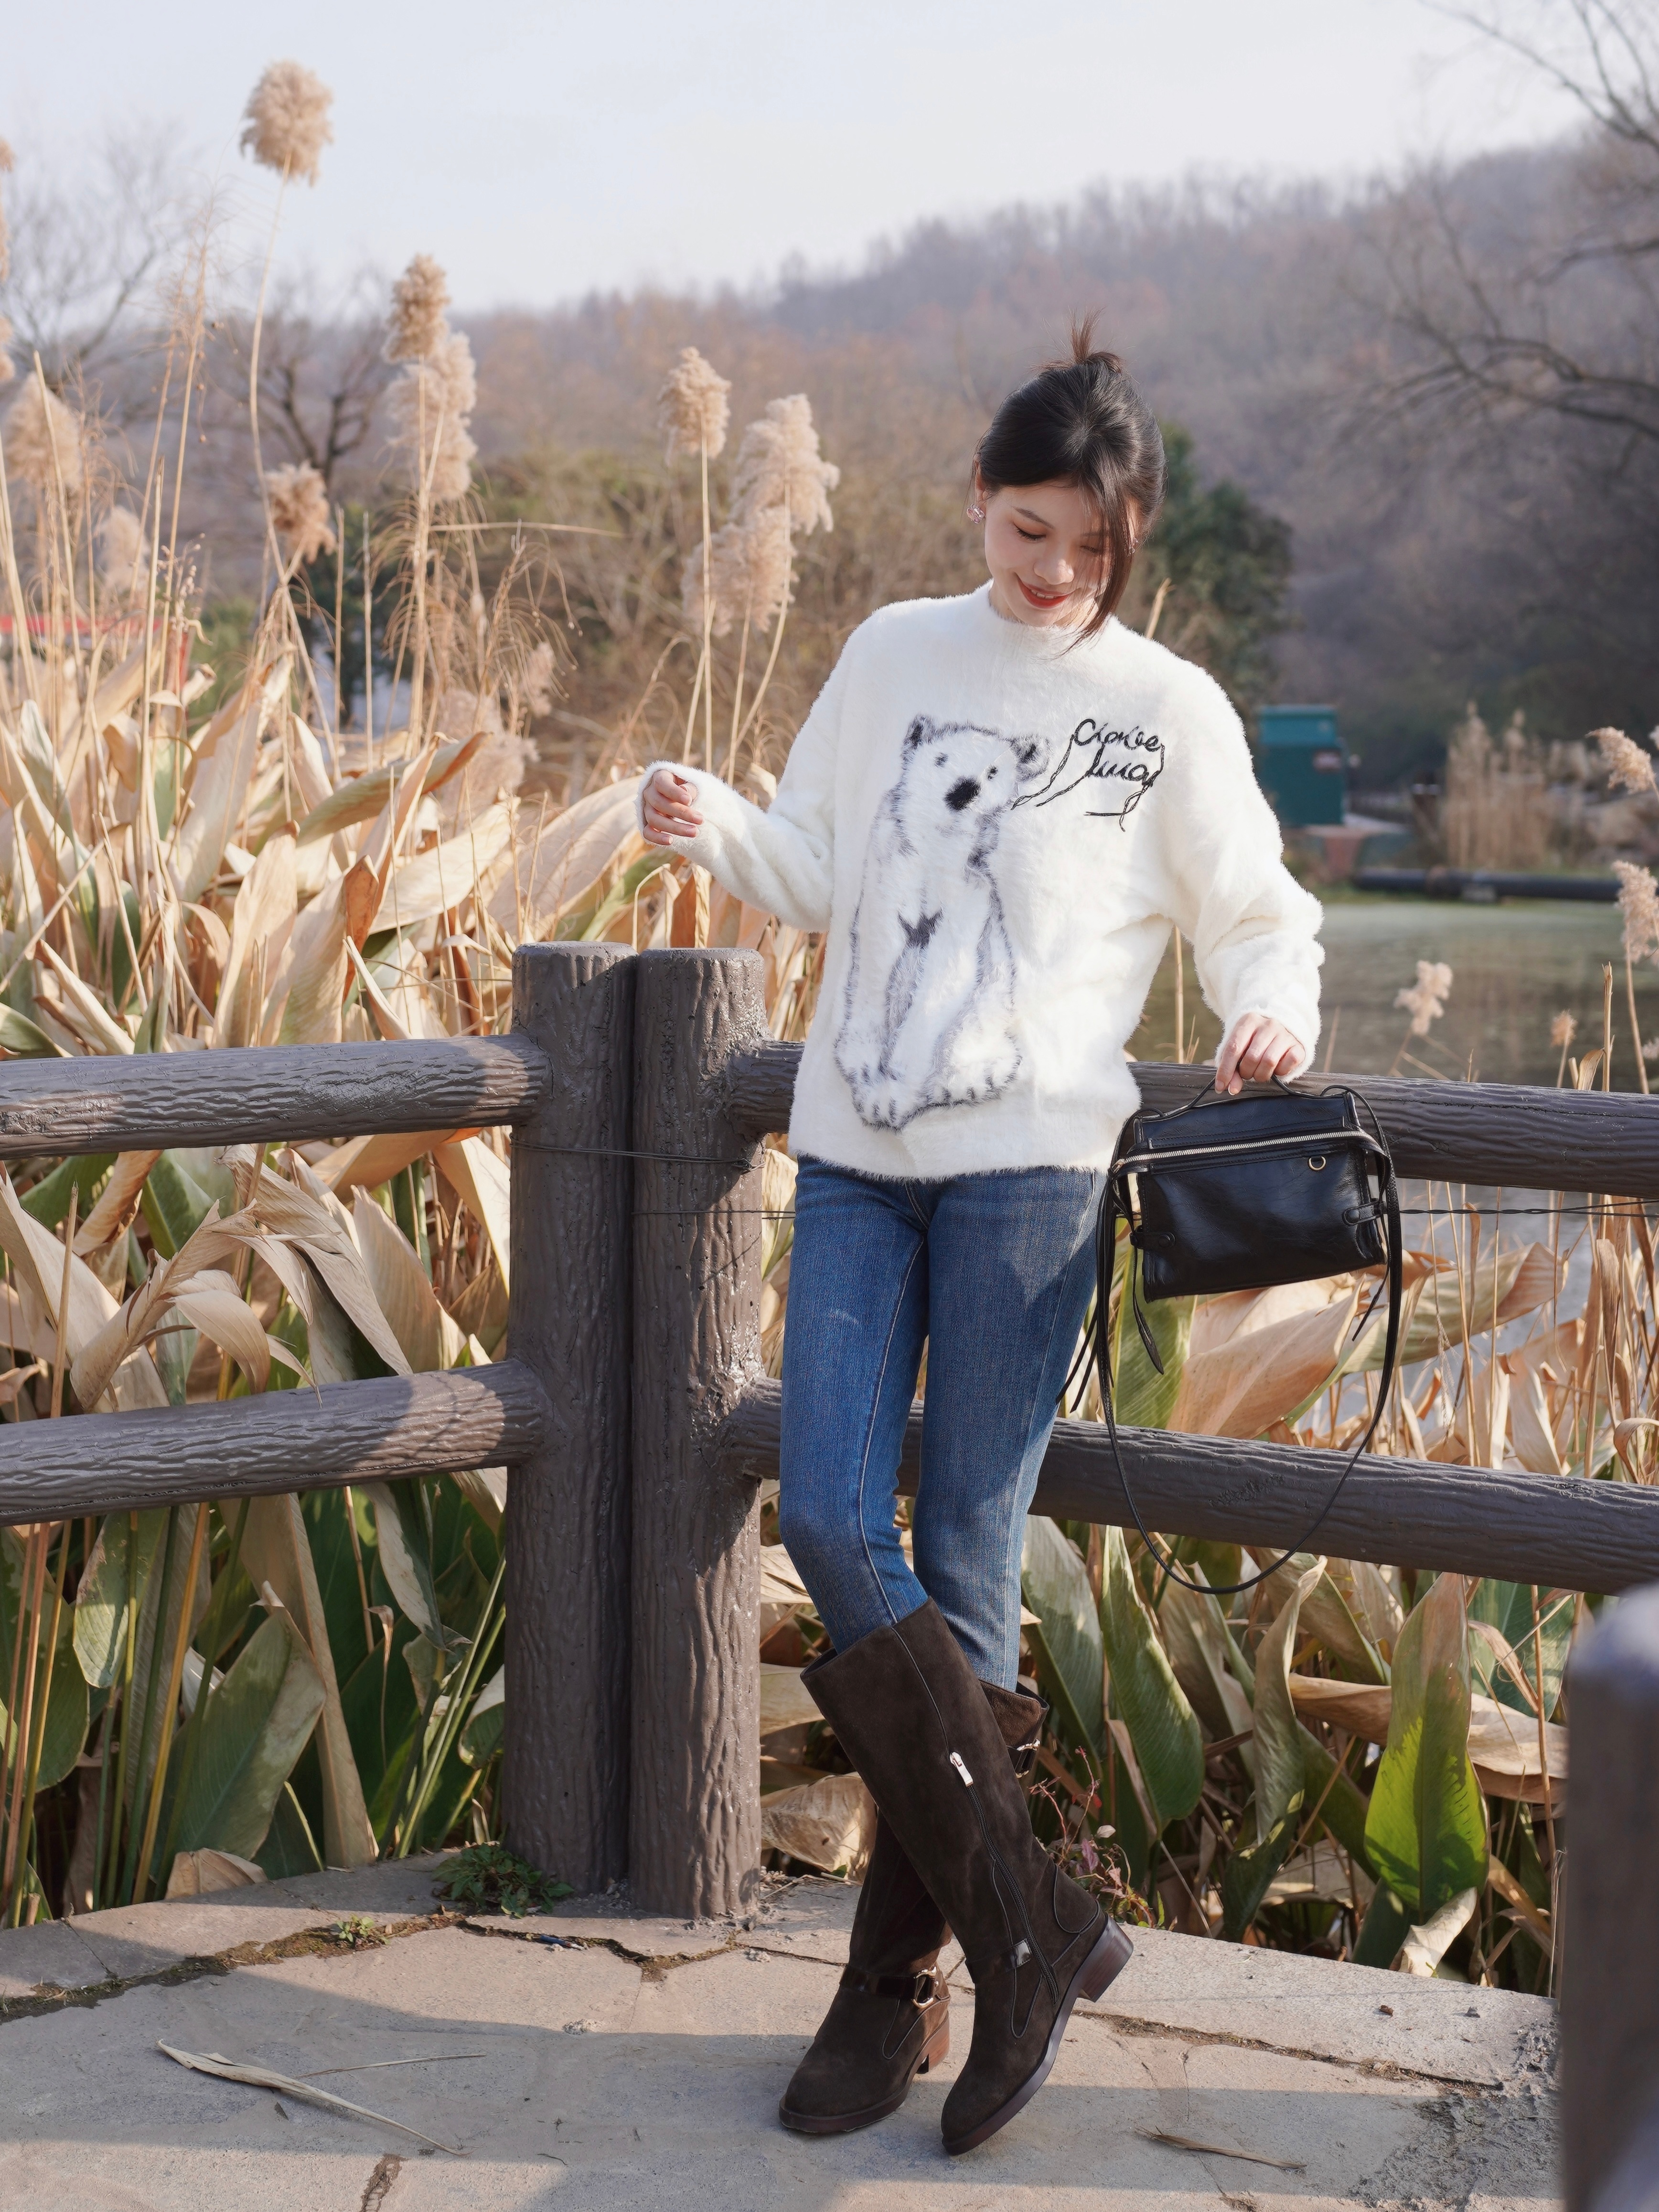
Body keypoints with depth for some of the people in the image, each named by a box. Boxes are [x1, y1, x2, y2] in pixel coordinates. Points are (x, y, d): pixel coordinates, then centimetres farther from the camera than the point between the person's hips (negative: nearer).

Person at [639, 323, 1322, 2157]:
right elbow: (814, 873, 14)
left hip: (1028, 1168, -3)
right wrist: (712, 827, -6)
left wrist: (1274, 1012, -12)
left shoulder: (1169, 711, 4)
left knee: (963, 1561, -2)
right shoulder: (894, 656, 11)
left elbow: (1255, 915, 9)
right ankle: (1030, 1926, 4)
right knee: (830, 1524, -7)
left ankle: (901, 1983, 9)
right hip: (853, 1153, 3)